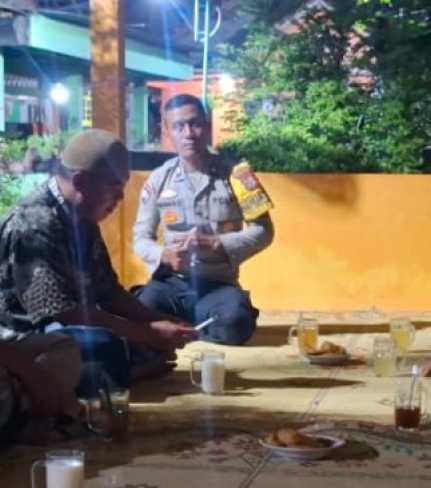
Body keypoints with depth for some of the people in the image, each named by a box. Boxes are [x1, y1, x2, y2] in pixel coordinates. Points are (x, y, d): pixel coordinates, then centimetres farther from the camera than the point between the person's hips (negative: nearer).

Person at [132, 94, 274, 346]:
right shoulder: (159, 179, 4)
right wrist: (165, 255, -16)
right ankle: (187, 321, 3)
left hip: (218, 282, 0)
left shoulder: (234, 174, 0)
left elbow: (263, 231, 0)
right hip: (172, 281, 0)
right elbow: (141, 237, 8)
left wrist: (217, 244, -16)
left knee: (234, 322, -34)